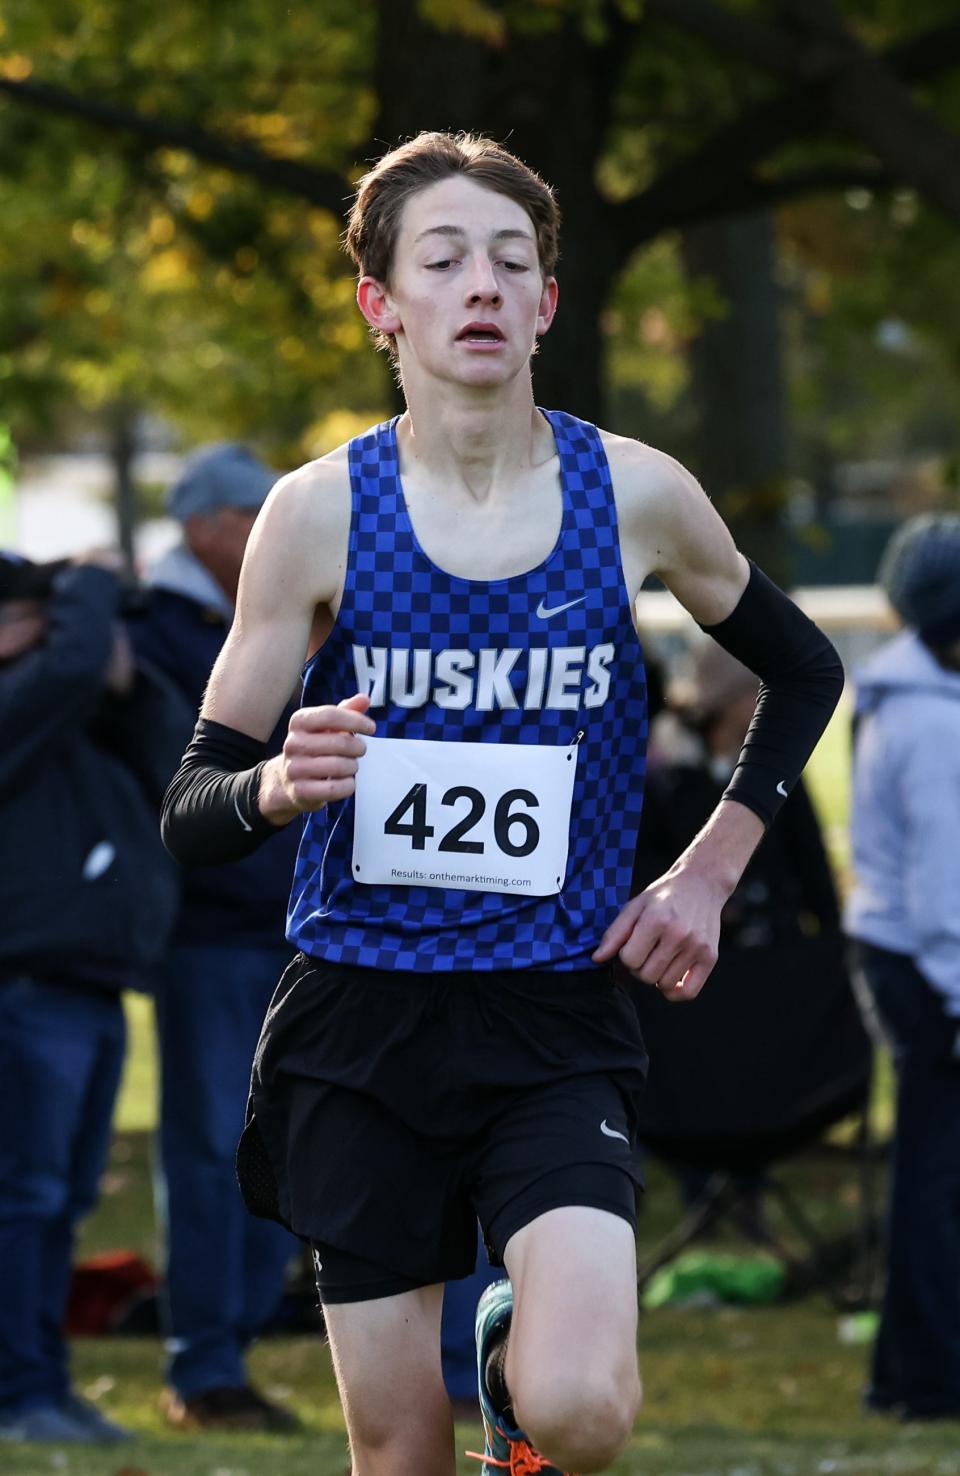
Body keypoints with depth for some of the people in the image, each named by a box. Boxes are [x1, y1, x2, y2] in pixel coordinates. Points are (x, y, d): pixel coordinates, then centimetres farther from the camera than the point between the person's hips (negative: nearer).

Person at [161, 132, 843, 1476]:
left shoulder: (636, 496, -1)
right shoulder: (321, 512, -4)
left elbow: (804, 672, 18)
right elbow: (191, 810, -2)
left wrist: (708, 875, 8)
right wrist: (276, 787, -24)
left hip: (558, 1023, 0)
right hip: (360, 1022, 0)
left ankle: (513, 1342, 15)